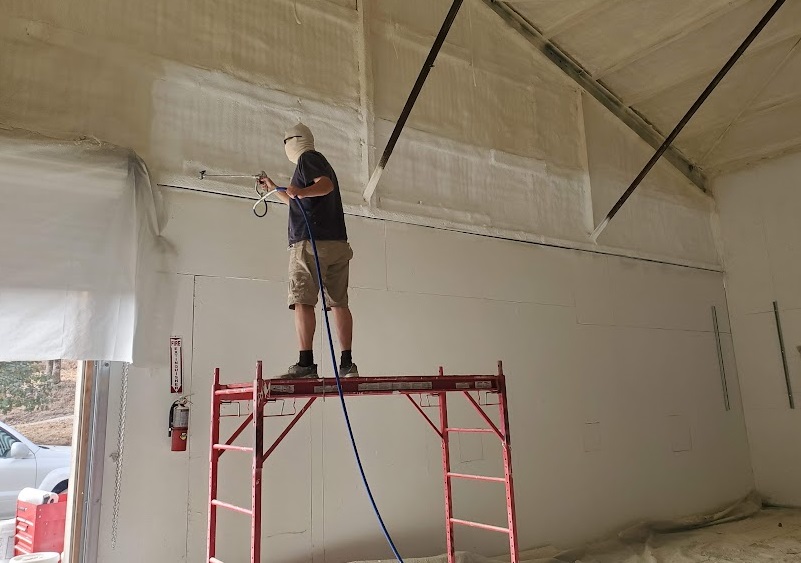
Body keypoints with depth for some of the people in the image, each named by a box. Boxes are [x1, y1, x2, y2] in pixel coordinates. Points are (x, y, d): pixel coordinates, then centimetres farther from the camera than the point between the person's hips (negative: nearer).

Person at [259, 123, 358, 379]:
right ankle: (347, 363, 1)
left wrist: (301, 191, -33)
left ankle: (305, 363, -17)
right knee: (339, 302, 3)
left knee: (303, 301, -11)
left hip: (310, 242, -9)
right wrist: (274, 188, 54)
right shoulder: (322, 162, 32)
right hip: (339, 243, 9)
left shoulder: (307, 158, 4)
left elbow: (326, 184, -17)